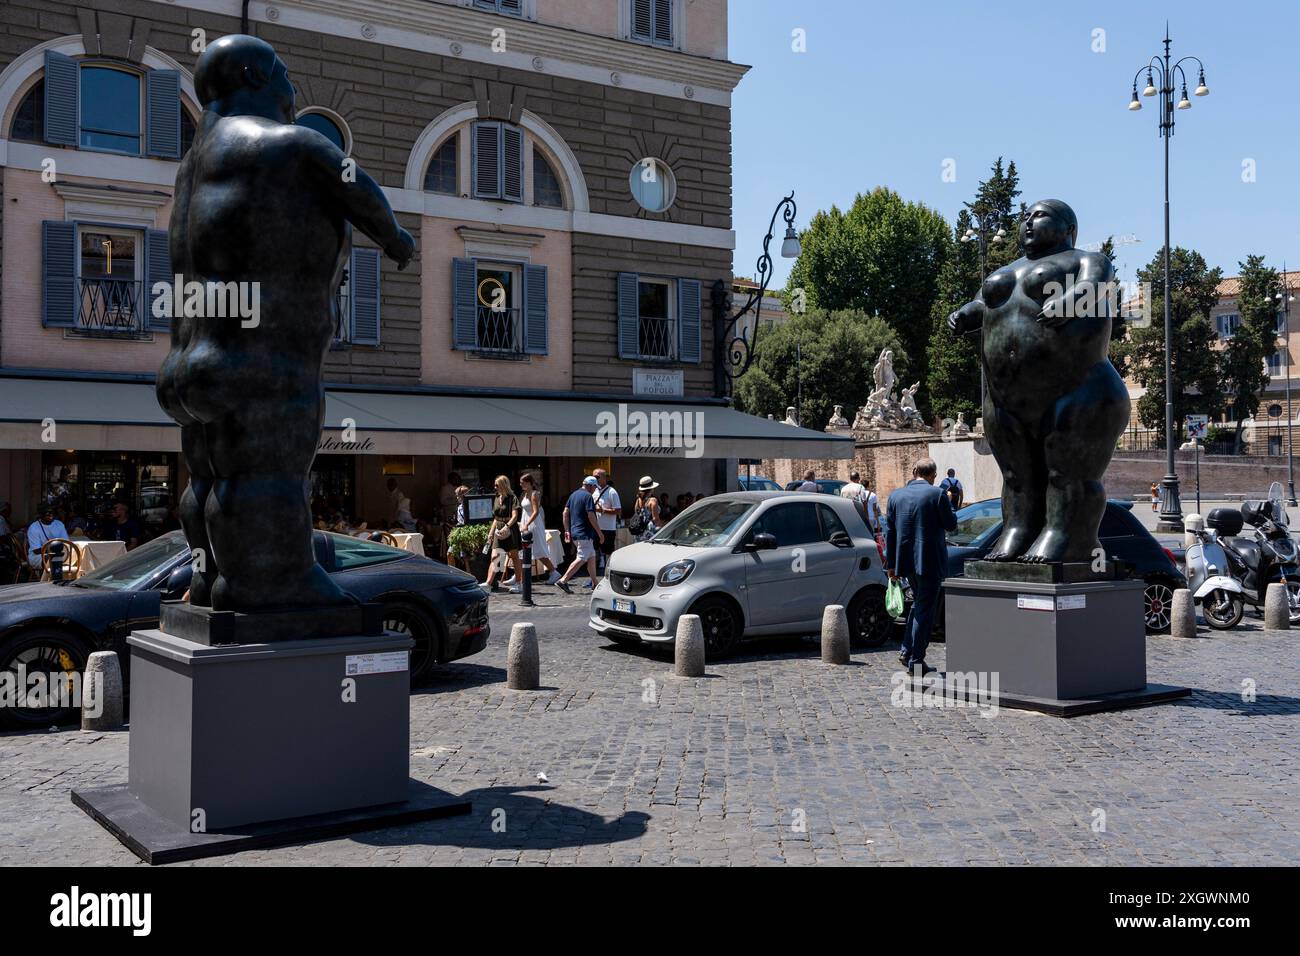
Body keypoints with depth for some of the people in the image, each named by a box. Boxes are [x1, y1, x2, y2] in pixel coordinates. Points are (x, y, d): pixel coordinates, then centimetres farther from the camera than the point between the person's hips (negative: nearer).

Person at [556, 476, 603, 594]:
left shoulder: (573, 495, 14)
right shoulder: (588, 496, -12)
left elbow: (565, 512, 13)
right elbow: (591, 516, -18)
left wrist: (567, 530, 14)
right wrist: (600, 532, -12)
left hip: (574, 532, 10)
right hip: (584, 533, -10)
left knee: (592, 557, 16)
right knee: (581, 559, -10)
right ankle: (563, 581, -17)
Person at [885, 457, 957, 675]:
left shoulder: (896, 496, 4)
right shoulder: (937, 495, -11)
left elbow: (891, 532, 8)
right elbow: (951, 525, -4)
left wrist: (891, 564, 13)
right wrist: (949, 507, 15)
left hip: (906, 561, 5)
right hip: (929, 562, -5)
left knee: (918, 603, 23)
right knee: (925, 609, 2)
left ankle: (906, 652, 19)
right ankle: (915, 661, 4)